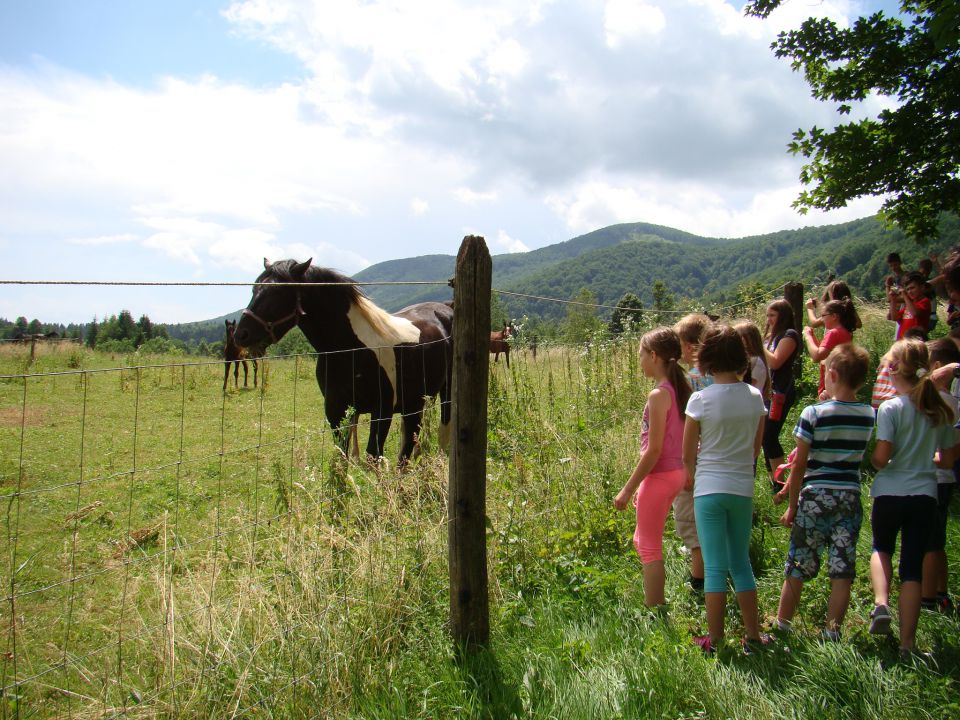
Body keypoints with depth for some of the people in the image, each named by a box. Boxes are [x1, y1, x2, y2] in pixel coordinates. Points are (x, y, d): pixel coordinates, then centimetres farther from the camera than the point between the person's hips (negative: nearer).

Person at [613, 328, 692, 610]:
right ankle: (655, 602, 31)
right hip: (675, 472, 9)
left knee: (649, 548, 4)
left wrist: (628, 489, -15)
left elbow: (654, 450, -21)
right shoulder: (679, 389, 6)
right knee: (642, 540, 22)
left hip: (660, 476, -9)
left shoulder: (659, 395, -20)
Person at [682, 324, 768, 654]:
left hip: (709, 489, -3)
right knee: (741, 563, 17)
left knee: (715, 567, 4)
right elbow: (756, 449, 9)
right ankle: (753, 636, 23)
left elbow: (687, 455, -4)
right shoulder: (755, 397, -1)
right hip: (743, 489, 4)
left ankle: (714, 640, 13)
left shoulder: (701, 399, -12)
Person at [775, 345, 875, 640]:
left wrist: (792, 505, 1)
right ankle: (832, 633, 11)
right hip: (850, 496, 3)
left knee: (797, 568, 7)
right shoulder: (869, 415, 2)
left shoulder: (814, 413, -10)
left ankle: (781, 626, 17)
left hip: (815, 496, -3)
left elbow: (799, 464, -9)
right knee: (842, 572, 7)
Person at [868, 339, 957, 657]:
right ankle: (906, 644, 9)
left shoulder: (890, 408, -12)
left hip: (891, 492, -3)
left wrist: (872, 459, 5)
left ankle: (881, 604, -1)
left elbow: (881, 458, -17)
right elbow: (947, 460, 9)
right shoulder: (942, 410, 3)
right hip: (925, 495, 3)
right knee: (913, 566, 8)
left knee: (882, 548, 23)